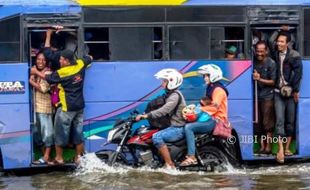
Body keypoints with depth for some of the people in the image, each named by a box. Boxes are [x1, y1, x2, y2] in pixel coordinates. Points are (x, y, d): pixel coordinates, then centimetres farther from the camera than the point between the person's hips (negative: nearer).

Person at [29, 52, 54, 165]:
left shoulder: (48, 73, -10)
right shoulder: (35, 71, 14)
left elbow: (43, 89, -17)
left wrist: (32, 82, -12)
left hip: (44, 106, -8)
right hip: (36, 106, 8)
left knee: (46, 130, -5)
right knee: (38, 131, 12)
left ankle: (46, 157, -4)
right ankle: (44, 154, 22)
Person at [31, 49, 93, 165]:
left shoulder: (61, 73, -17)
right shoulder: (80, 64, -2)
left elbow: (48, 78, -3)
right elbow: (90, 58, 18)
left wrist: (36, 72, 11)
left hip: (66, 108, -6)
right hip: (79, 106, 6)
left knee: (61, 132, 6)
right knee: (78, 132, 12)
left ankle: (59, 158, 13)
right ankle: (78, 158, 18)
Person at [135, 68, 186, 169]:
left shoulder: (175, 95, -16)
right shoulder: (171, 94, 17)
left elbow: (164, 110, -29)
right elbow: (164, 109, 21)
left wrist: (146, 115, -33)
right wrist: (146, 115, 13)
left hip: (178, 128, -11)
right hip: (174, 126, 11)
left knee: (157, 137, -28)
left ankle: (170, 165, -28)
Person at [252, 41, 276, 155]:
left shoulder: (271, 63, -7)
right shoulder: (254, 62, 4)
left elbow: (273, 81, -6)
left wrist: (260, 79, -15)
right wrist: (253, 78, -5)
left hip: (267, 96, -4)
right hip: (256, 95, 4)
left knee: (267, 123, -4)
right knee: (258, 123, 5)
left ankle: (268, 146, 2)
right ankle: (262, 146, 13)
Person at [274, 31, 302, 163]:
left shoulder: (294, 56, -6)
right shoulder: (275, 55, 6)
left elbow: (298, 73, -9)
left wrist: (295, 90, -12)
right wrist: (275, 86, 7)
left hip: (291, 93, -2)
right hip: (279, 92, 2)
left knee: (290, 121, 6)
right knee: (280, 120, -8)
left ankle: (287, 148, 16)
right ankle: (280, 150, -13)